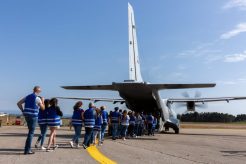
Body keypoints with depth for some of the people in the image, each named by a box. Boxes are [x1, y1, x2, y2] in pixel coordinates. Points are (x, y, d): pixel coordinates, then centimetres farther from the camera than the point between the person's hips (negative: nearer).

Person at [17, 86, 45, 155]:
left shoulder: (27, 97, 11)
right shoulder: (38, 98, -10)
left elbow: (18, 103, 11)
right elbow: (43, 108, 1)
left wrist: (23, 111, 13)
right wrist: (43, 101, 18)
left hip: (26, 115, 7)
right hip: (33, 116, -7)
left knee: (31, 131, 19)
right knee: (31, 133, -2)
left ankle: (28, 148, 22)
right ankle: (27, 150, -2)